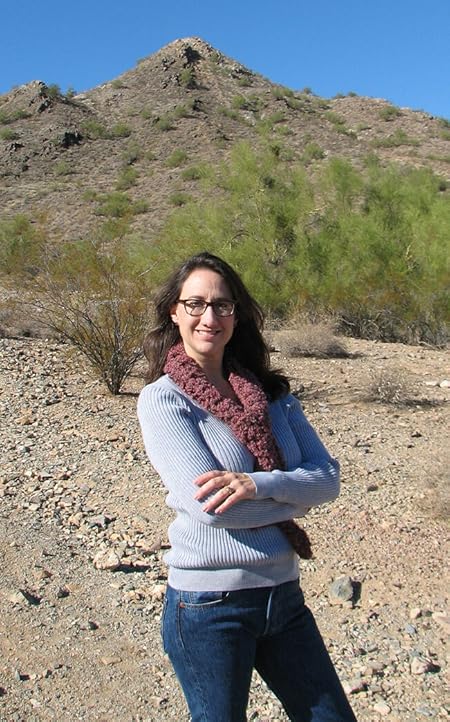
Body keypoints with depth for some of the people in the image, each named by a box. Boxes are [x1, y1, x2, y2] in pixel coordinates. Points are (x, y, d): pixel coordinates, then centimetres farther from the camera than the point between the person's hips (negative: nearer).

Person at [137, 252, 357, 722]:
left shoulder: (270, 393, 4)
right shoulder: (162, 399, -11)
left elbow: (328, 478, -5)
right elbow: (206, 505, -22)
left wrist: (257, 484, -22)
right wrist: (293, 497, -9)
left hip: (284, 596, 5)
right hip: (209, 608, -5)